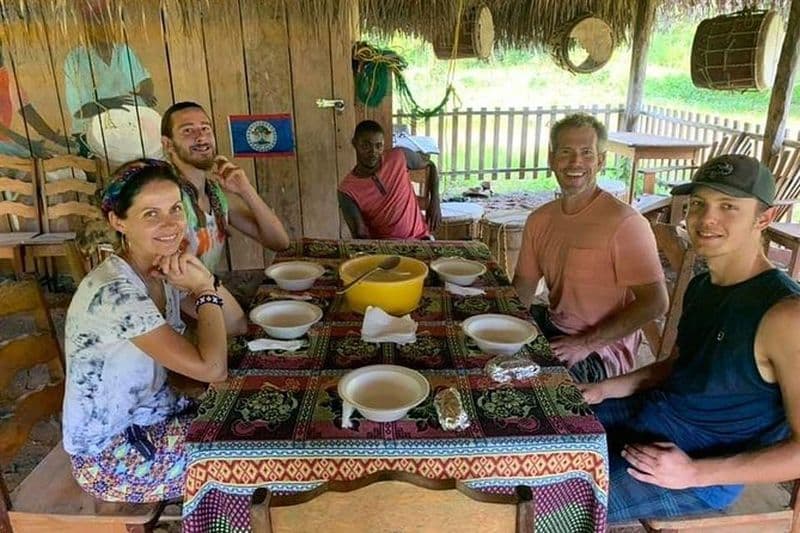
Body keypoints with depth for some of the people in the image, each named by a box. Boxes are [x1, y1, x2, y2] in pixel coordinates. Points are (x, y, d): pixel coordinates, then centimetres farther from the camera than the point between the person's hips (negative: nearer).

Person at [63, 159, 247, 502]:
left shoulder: (163, 271, -3)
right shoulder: (113, 292, -30)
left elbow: (236, 326, -1)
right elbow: (212, 370, -32)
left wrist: (205, 276, -17)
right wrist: (203, 288, -21)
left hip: (154, 418, 7)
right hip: (109, 455, -7)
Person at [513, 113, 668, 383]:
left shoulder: (625, 222, -19)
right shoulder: (539, 220, 4)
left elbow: (654, 303, -21)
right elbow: (523, 284, 11)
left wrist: (585, 343, -22)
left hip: (603, 352, -7)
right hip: (553, 326, 7)